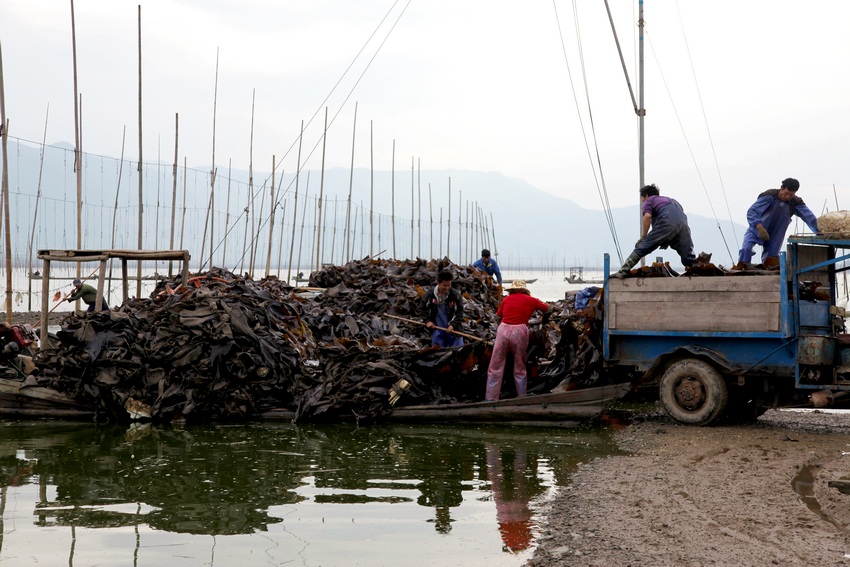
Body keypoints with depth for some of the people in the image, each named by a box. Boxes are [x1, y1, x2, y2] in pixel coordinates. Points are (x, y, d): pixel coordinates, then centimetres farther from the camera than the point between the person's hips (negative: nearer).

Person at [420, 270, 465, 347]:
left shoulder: (456, 295, -12)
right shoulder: (429, 294, -6)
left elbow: (460, 312, -6)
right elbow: (423, 309, 9)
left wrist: (453, 325, -17)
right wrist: (427, 321, -3)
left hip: (453, 328, -1)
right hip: (436, 328, 1)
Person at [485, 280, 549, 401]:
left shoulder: (506, 299, 15)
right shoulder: (531, 300, 14)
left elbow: (498, 315, 16)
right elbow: (547, 309, 26)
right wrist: (545, 321, 44)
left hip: (503, 329, 0)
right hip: (520, 331, 0)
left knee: (495, 368, 5)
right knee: (520, 369, 12)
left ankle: (490, 399, 2)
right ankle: (522, 397, 16)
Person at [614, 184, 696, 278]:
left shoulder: (649, 200, 22)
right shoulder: (672, 200, 41)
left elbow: (647, 216, 0)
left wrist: (643, 237, 5)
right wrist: (667, 241, 26)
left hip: (666, 223, -5)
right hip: (683, 224, 5)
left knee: (641, 248, -4)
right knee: (688, 258, 14)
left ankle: (623, 271, -12)